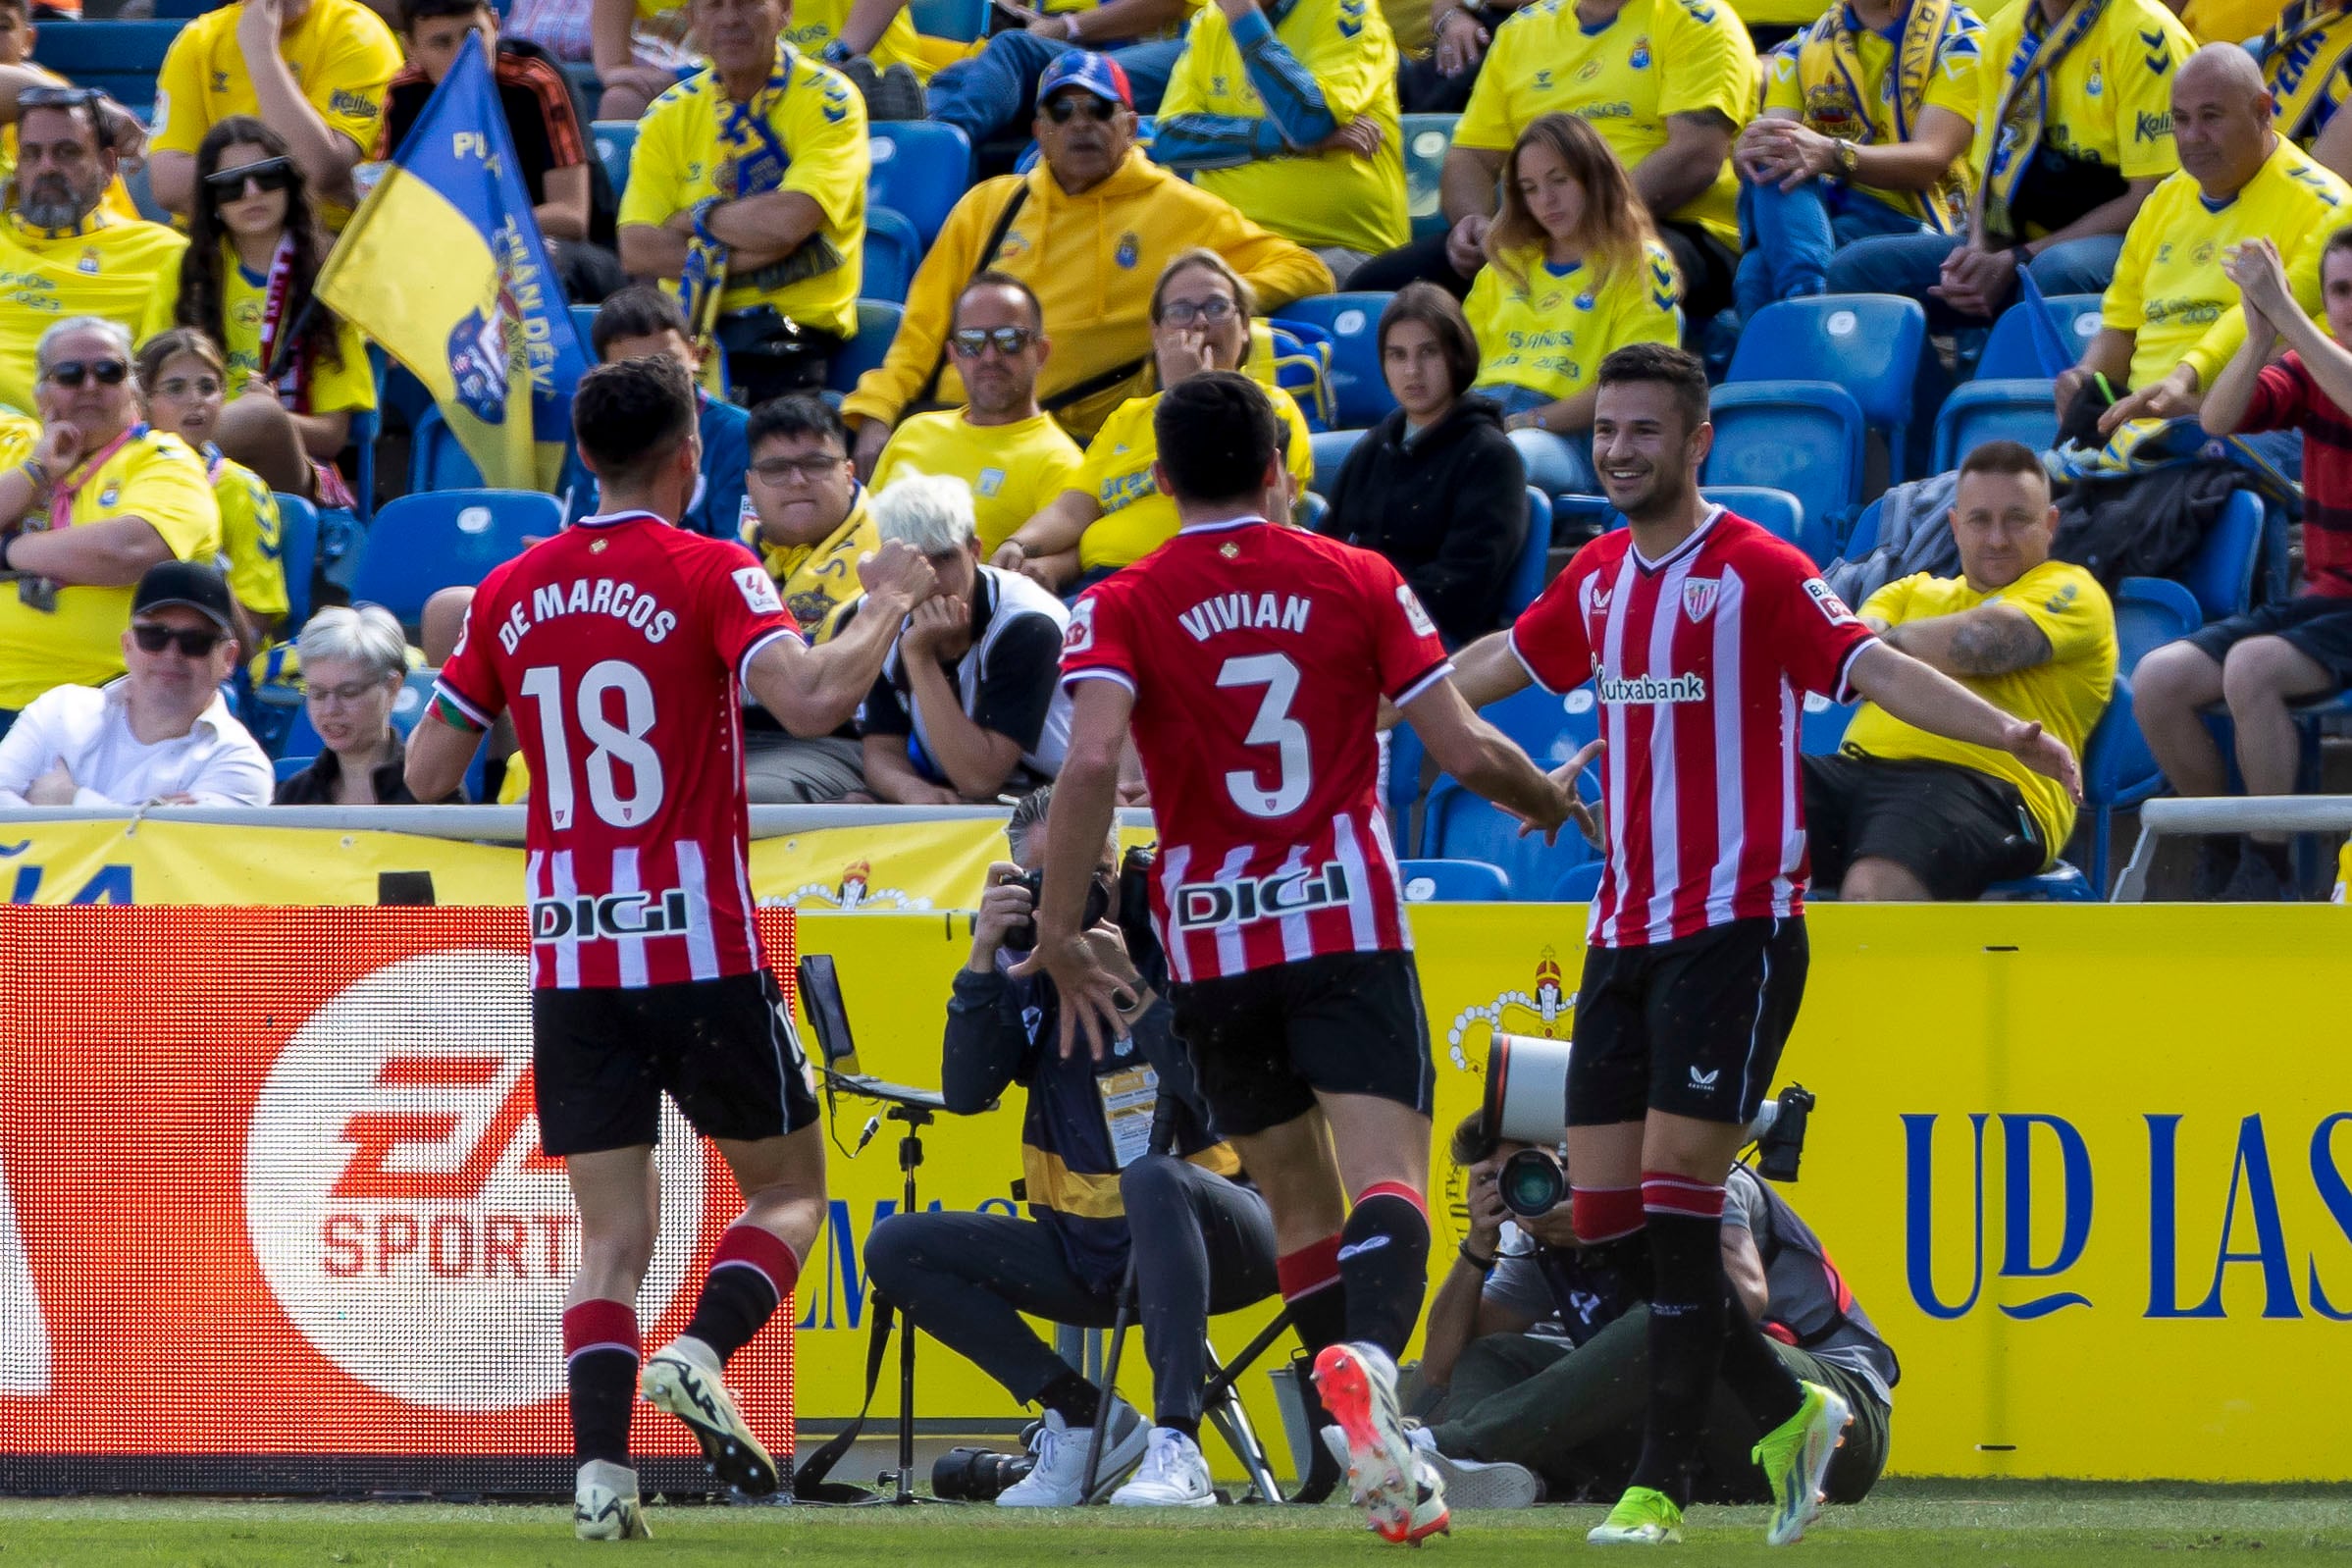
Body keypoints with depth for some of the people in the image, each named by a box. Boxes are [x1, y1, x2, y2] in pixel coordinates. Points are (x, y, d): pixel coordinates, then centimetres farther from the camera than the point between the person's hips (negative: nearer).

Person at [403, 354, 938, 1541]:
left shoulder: (511, 593, 6)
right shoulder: (707, 573, -7)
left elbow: (427, 772, 10)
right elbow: (810, 698, -22)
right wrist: (888, 607, -6)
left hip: (569, 954, 4)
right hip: (699, 948, -4)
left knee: (611, 1235, 6)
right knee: (788, 1185, 12)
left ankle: (600, 1472, -11)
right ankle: (701, 1356, -14)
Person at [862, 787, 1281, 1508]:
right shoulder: (1027, 965, 1)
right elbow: (966, 1092, -9)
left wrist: (1131, 988, -30)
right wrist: (983, 957, -19)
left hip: (1208, 1231, -6)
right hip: (1091, 1252, 6)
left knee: (1152, 1178, -39)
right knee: (896, 1248, -6)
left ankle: (1178, 1448, -43)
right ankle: (1088, 1416, -5)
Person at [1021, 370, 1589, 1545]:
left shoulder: (1123, 607, 0)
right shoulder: (1360, 582, 3)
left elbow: (1091, 757, -17)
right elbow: (1462, 750, 0)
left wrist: (1058, 934, -11)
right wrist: (1546, 800, 21)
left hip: (1212, 944, 1)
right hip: (1347, 920, -1)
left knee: (1294, 1196, 14)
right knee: (1385, 1172, -12)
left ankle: (1382, 1466, 14)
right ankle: (1366, 1352, -43)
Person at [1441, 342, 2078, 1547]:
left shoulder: (1757, 573, -8)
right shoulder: (1596, 578, 12)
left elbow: (1876, 669, -20)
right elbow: (1487, 669, 29)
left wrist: (2008, 733, -35)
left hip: (1733, 926, -7)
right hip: (1624, 929, 7)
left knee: (1677, 1189, -12)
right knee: (1605, 1210, 3)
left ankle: (1661, 1485, -7)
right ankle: (1787, 1414, 19)